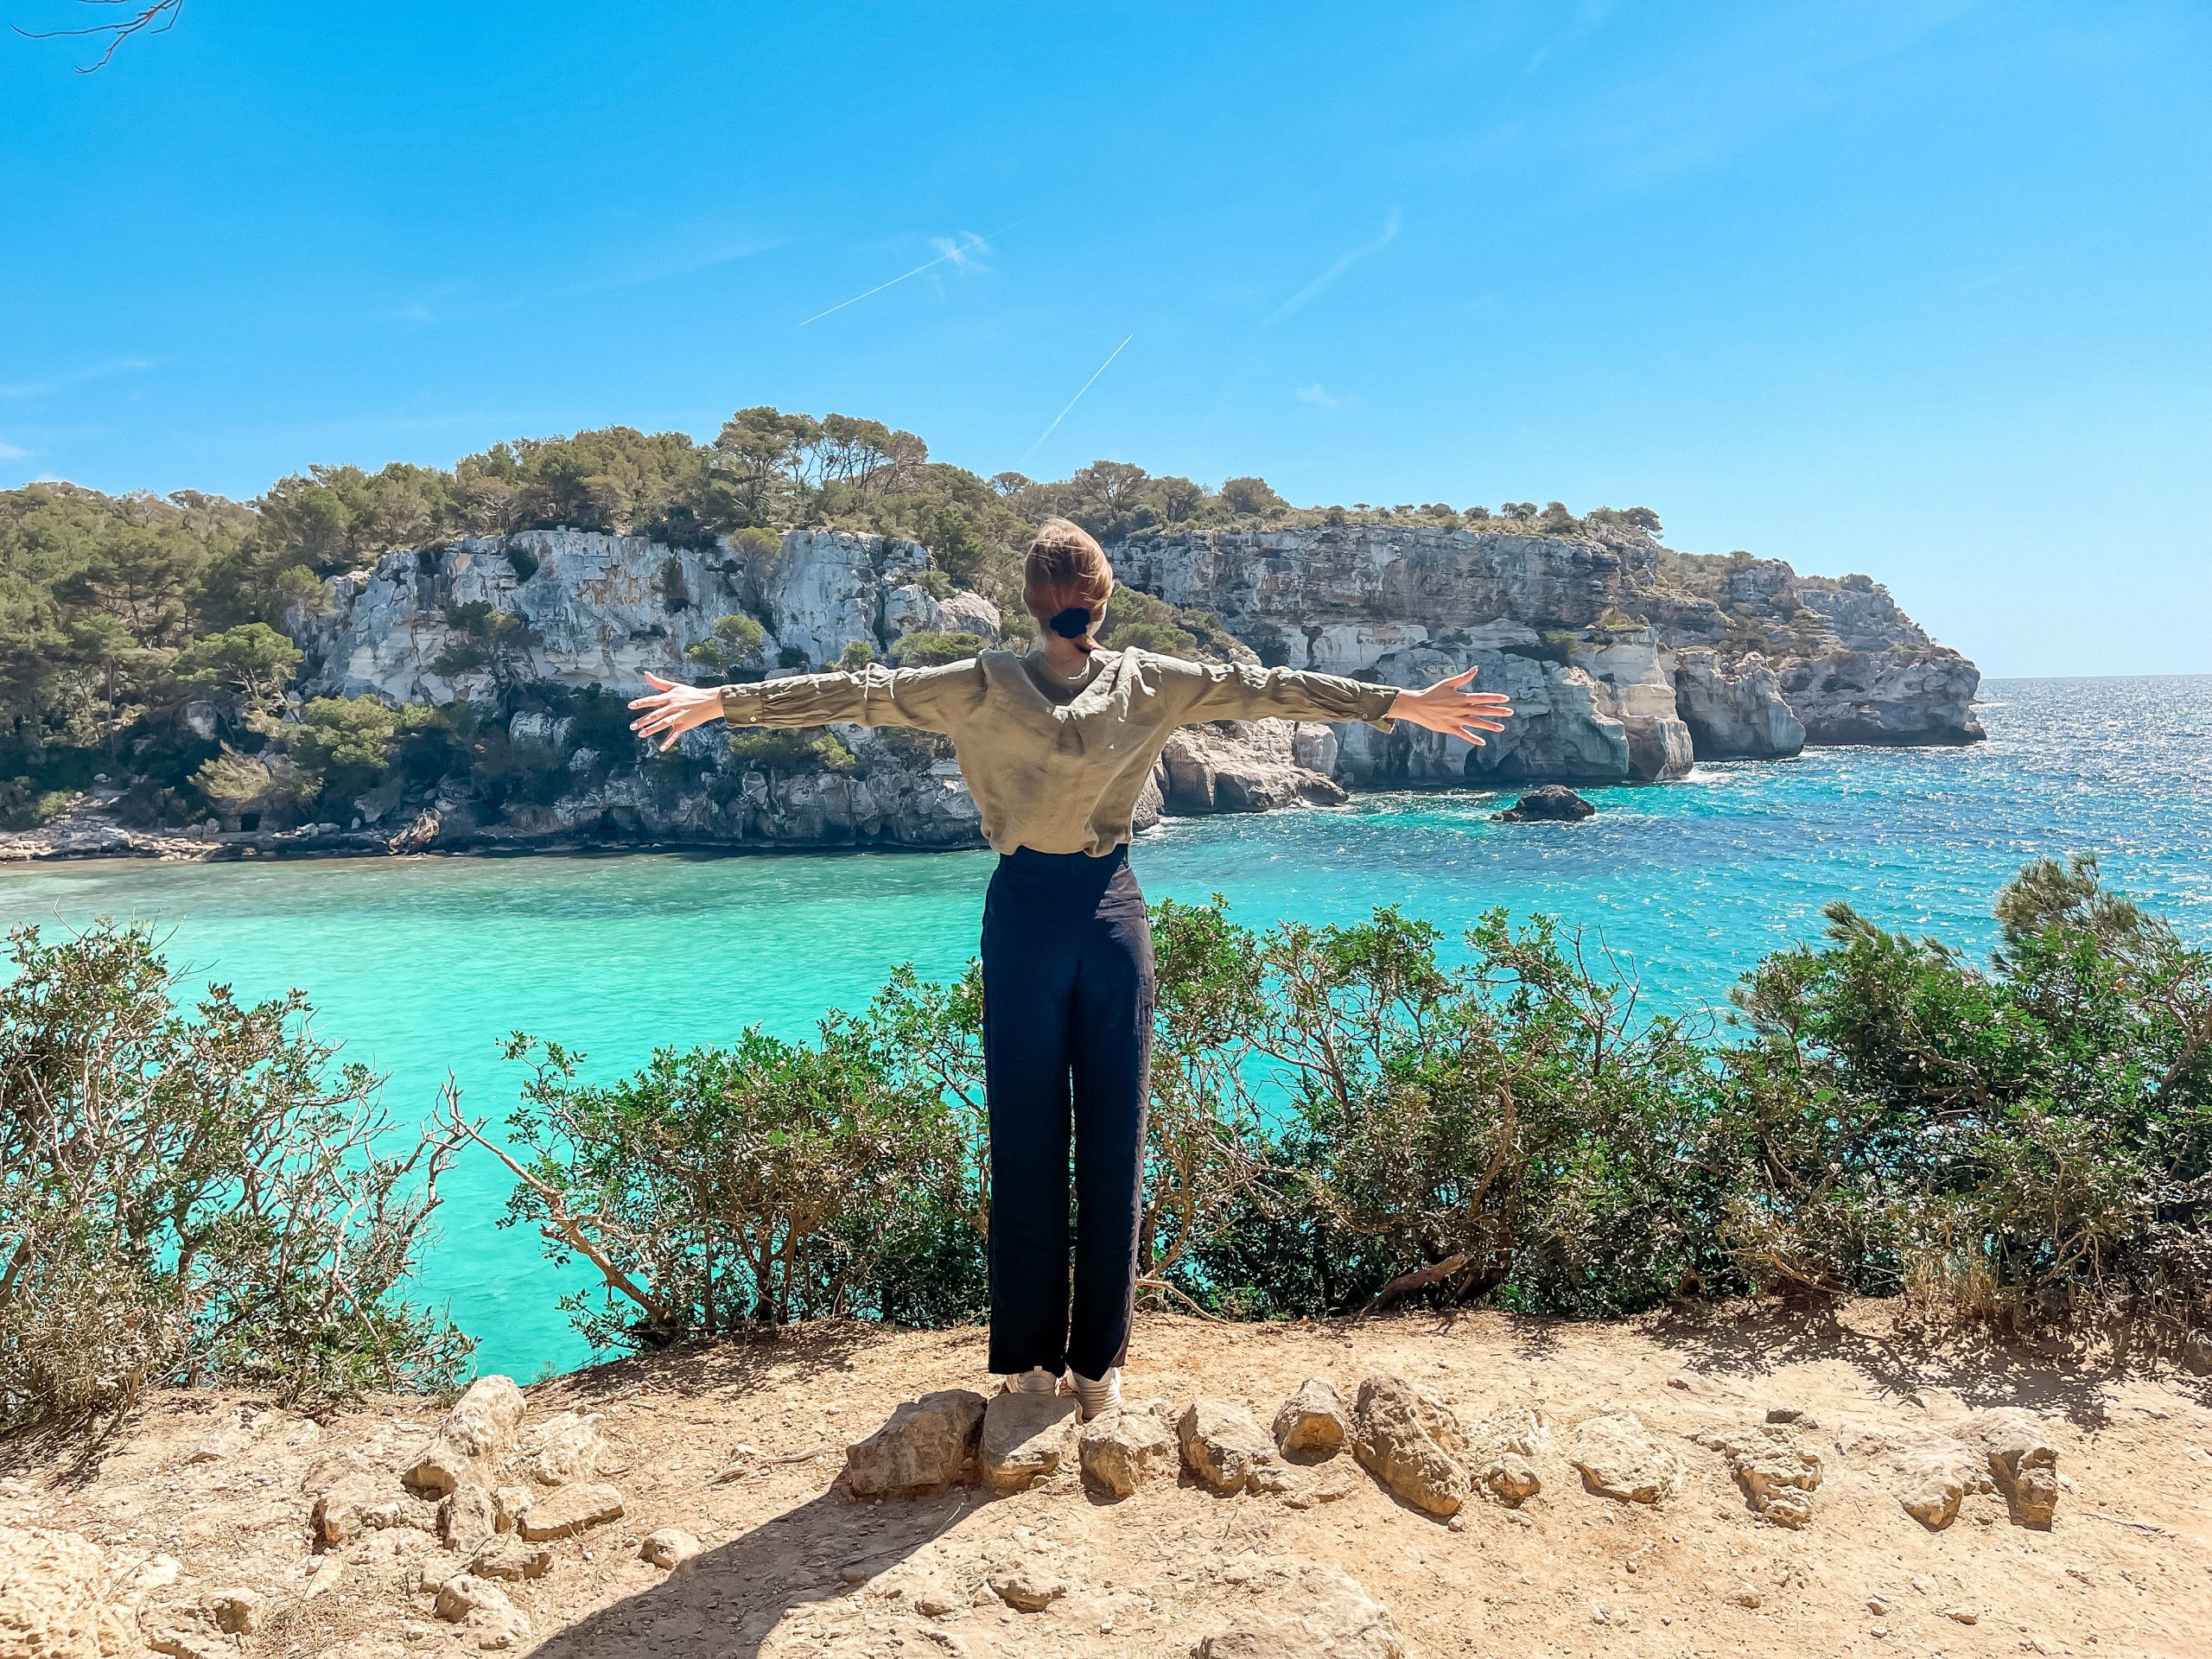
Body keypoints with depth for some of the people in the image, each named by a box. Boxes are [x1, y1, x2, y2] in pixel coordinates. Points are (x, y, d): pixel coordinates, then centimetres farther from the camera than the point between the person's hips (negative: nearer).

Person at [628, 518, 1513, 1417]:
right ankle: (1098, 1366, 16)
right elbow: (1263, 686, 5)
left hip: (1025, 913, 0)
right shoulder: (1149, 682, 0)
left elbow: (863, 689, -4)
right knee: (1112, 1141, 7)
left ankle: (1032, 1361, 16)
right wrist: (1402, 703, 12)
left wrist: (721, 700, 1)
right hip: (1114, 913, 1)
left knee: (1026, 1143, 8)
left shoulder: (988, 684, -3)